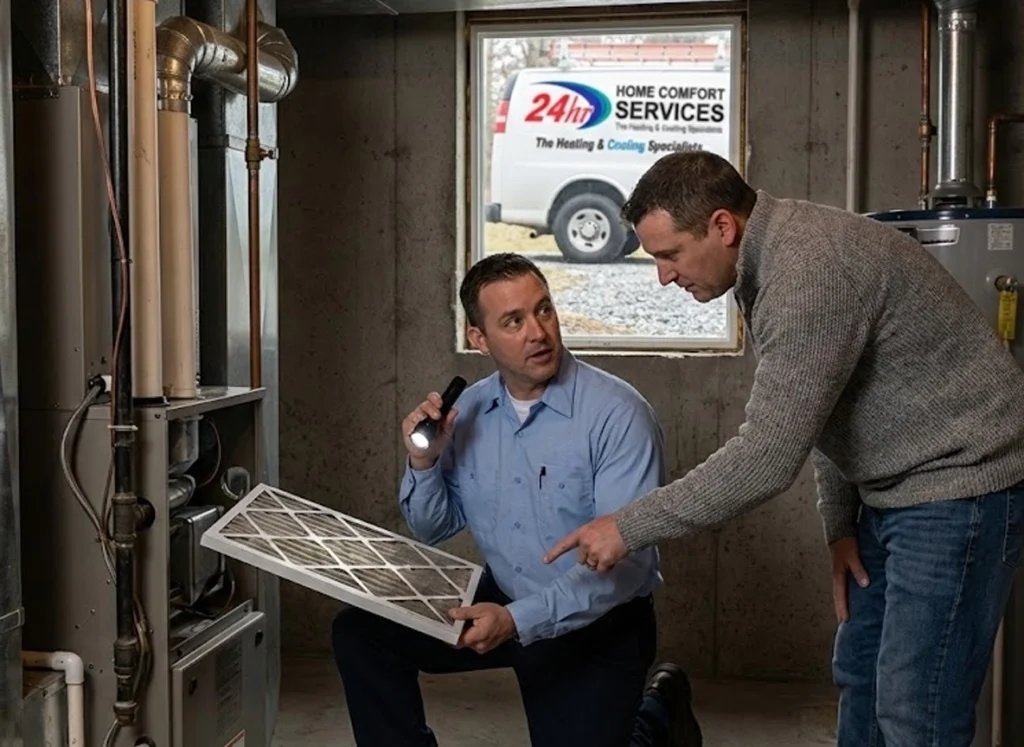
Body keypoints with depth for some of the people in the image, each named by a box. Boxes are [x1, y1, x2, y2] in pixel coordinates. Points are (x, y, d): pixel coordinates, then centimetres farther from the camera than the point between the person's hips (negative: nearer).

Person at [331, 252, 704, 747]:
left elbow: (625, 558, -26)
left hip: (597, 620, -5)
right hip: (500, 600, 5)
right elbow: (434, 531, 8)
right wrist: (424, 463, -12)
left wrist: (520, 621, -34)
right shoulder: (468, 411, -2)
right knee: (361, 632, -6)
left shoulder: (618, 413, -20)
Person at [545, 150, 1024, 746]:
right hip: (894, 488, 10)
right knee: (859, 676, 19)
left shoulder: (809, 271, -28)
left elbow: (769, 457, -30)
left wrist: (629, 529, -23)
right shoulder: (771, 259, 5)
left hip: (956, 485, -10)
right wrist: (841, 522, 7)